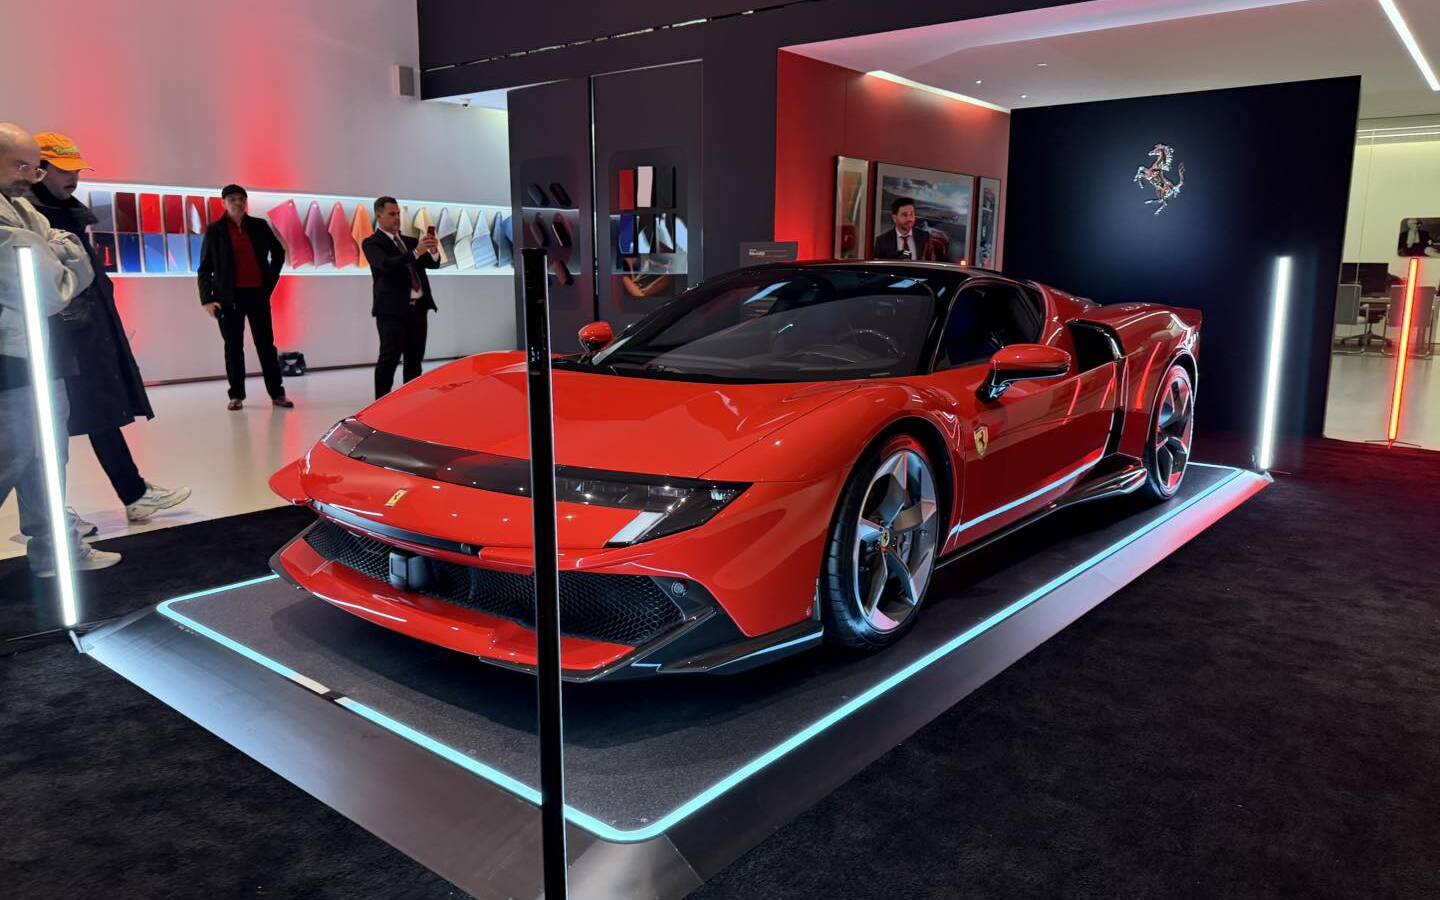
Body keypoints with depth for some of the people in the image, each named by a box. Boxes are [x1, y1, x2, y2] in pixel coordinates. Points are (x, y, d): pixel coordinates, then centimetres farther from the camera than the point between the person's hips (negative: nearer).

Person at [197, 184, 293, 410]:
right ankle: (236, 396, 8)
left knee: (266, 343, 4)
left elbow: (279, 252, 20)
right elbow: (205, 268, 1)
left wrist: (271, 280, 13)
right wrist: (207, 300, -5)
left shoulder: (259, 226, 6)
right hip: (229, 296, -1)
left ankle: (277, 393, 7)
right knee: (233, 346, 3)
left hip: (258, 293, 2)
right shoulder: (215, 231, 1)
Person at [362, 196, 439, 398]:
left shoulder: (410, 241, 18)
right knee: (389, 358, -8)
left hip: (418, 307, 6)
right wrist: (416, 252, -29)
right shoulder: (372, 243, -1)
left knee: (415, 359, 7)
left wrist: (433, 251, -11)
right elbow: (387, 264, -19)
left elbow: (433, 264, 12)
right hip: (392, 309, -6)